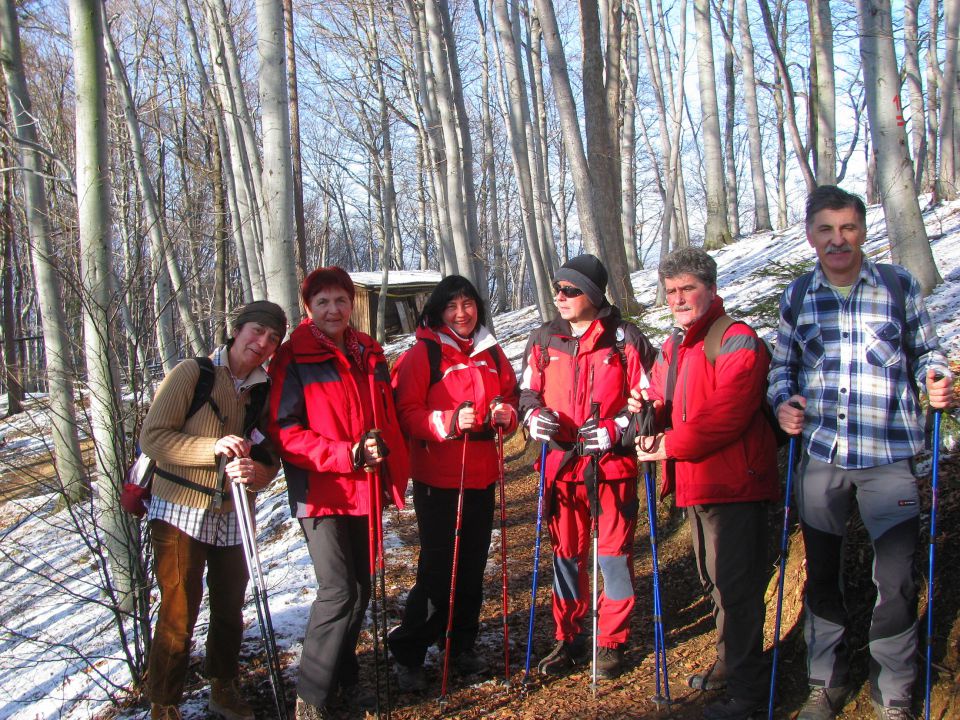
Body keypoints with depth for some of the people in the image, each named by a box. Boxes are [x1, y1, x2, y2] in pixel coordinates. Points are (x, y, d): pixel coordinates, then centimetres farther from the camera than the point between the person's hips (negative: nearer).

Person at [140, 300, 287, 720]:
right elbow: (152, 438, -15)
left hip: (231, 518, 5)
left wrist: (257, 472, -20)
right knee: (178, 617, -1)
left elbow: (271, 458, 4)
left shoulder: (263, 391, 5)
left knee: (230, 611, 15)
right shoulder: (192, 374, -10)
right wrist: (214, 447, -26)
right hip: (180, 514, -5)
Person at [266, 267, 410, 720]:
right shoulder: (294, 360, -7)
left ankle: (343, 676, 30)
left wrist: (393, 469, 9)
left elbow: (387, 418, 21)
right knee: (339, 591, -12)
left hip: (365, 491, 6)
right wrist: (348, 455, -21)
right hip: (321, 492, -6)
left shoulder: (369, 355, 11)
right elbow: (285, 432, -13)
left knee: (359, 589, 12)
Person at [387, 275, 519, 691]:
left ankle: (462, 646, 27)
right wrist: (451, 421, -24)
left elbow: (510, 398, 18)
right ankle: (407, 655, 14)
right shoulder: (422, 355, -5)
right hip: (438, 481, -5)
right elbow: (407, 414, -9)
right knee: (437, 570, -2)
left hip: (482, 477, 5)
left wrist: (505, 414, -5)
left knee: (472, 567, 11)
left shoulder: (492, 353, 12)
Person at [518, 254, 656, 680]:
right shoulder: (543, 340, 7)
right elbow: (527, 392, 15)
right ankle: (569, 638, 26)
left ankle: (612, 641, 19)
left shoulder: (625, 340, -4)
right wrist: (534, 415, -6)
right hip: (560, 461, 4)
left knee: (613, 552, 4)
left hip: (612, 463, -3)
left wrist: (615, 428, -15)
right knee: (566, 553, 12)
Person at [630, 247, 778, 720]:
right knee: (715, 582, 21)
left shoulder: (737, 341, -13)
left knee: (734, 585, -4)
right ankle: (731, 664, 39)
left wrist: (670, 445, -19)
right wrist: (648, 407, -4)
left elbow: (725, 414, -24)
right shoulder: (673, 347, 15)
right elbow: (669, 408, 19)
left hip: (733, 484, -9)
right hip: (694, 483, 9)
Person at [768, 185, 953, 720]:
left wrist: (936, 379, -12)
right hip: (821, 455, 2)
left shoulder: (900, 285, 1)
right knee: (822, 575, 13)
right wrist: (782, 402, -4)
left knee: (897, 581, 0)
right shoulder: (797, 296, 7)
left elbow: (925, 349, 9)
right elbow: (783, 365, 15)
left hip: (888, 455, -2)